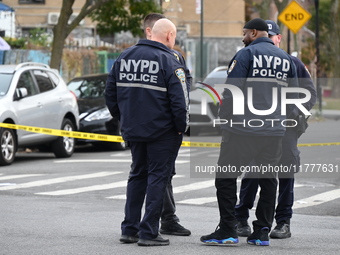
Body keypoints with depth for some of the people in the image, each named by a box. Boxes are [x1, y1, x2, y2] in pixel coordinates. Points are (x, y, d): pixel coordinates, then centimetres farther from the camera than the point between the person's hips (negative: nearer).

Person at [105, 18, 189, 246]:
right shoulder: (169, 62, -13)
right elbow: (179, 101, -16)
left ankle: (129, 229, 17)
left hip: (133, 131, 6)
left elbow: (110, 95, 12)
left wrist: (124, 120, 21)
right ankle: (148, 232, -1)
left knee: (137, 175, 17)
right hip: (162, 132, -6)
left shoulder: (124, 58, 7)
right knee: (158, 177, 1)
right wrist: (182, 127, -2)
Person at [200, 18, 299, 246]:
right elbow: (293, 99, 17)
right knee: (268, 180, 12)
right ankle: (262, 232, 12)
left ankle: (227, 230, -5)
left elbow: (231, 91, -10)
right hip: (274, 132, 6)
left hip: (242, 128, -6)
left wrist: (225, 119, -1)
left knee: (226, 177, 0)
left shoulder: (247, 54, -5)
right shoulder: (287, 60, 13)